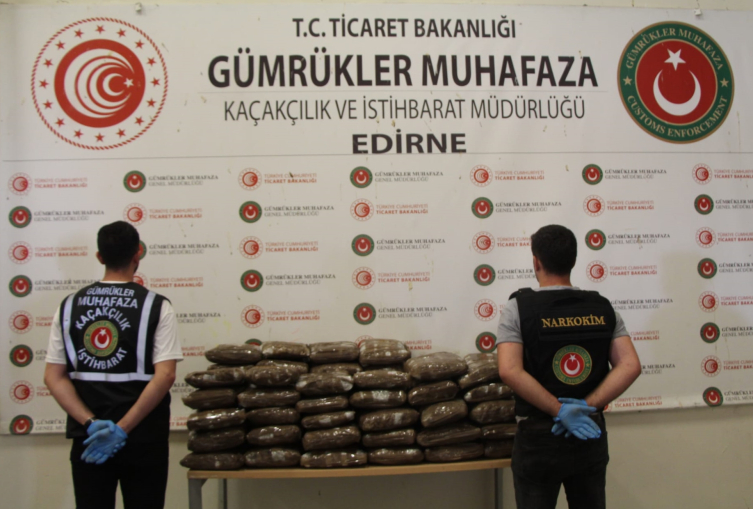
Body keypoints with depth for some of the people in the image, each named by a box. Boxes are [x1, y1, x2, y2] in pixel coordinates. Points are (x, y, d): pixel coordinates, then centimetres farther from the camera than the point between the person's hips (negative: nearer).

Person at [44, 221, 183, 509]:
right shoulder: (155, 307, -8)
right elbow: (165, 376, -17)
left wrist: (91, 423, -9)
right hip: (143, 438, -3)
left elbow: (54, 377, -2)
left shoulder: (69, 307, 3)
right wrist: (123, 428, -16)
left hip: (89, 439, 3)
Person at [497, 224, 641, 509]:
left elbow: (510, 371, -23)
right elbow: (631, 366, -9)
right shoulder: (602, 308, 1)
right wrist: (587, 407, -13)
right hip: (591, 436, 4)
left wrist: (560, 411, -18)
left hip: (539, 439, -3)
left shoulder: (519, 307, -10)